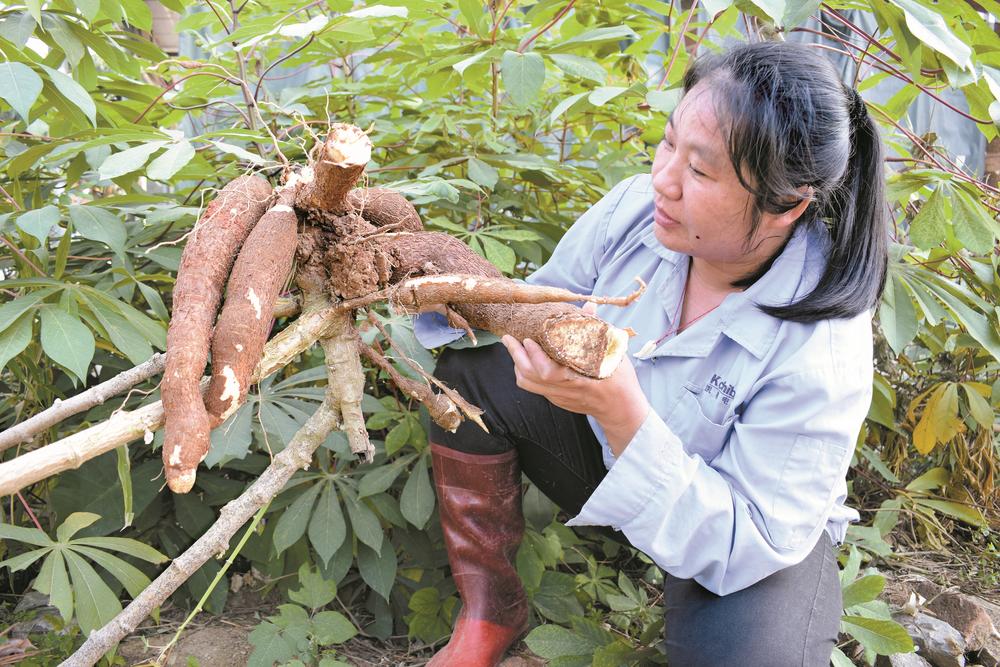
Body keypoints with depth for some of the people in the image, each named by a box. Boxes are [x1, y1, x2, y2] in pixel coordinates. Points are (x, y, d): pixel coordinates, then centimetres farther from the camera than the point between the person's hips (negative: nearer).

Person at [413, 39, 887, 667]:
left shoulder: (822, 353, -33)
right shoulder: (637, 208, -18)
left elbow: (748, 544, -32)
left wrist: (622, 411, -44)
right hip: (611, 451, 5)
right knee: (473, 368, -14)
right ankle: (490, 613, -1)